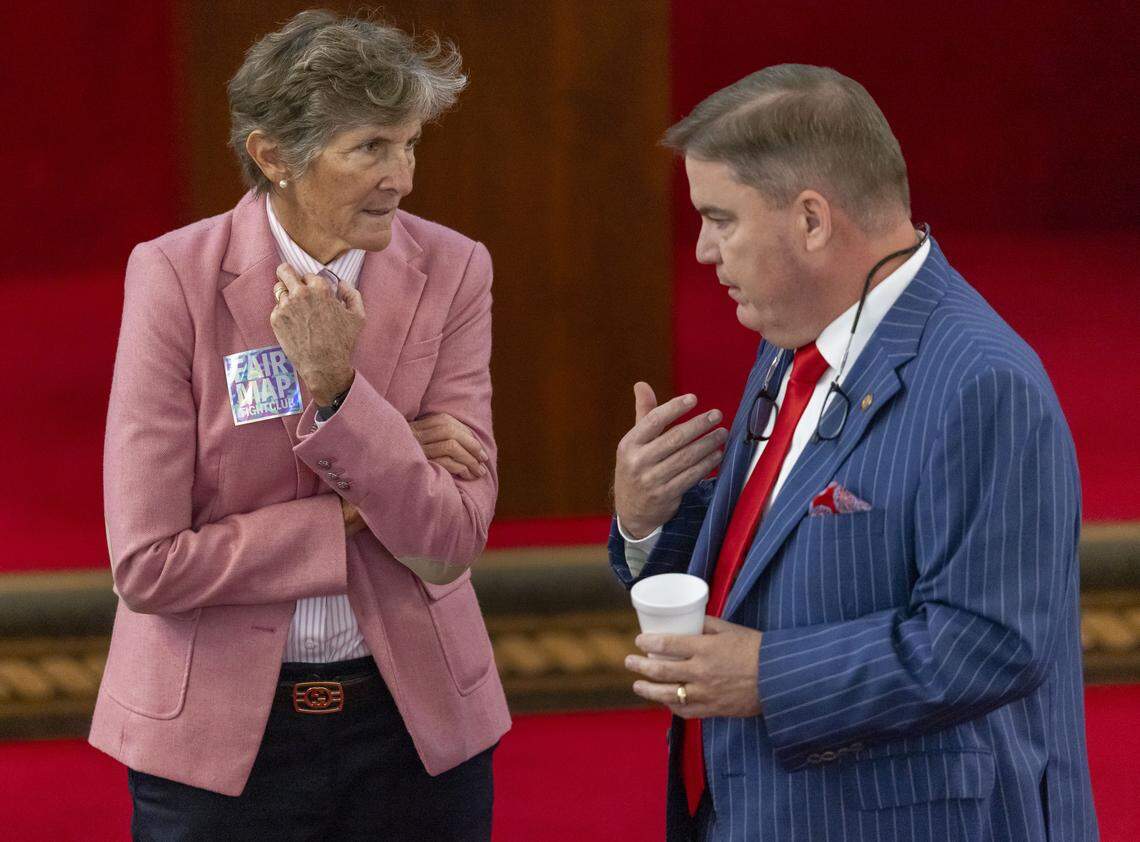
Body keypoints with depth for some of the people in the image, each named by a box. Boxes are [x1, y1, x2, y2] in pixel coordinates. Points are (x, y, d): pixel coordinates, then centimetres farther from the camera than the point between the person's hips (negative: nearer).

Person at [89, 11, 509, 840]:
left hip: (416, 719, 2)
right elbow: (147, 565, -15)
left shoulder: (451, 272, -5)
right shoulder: (175, 275, -12)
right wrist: (347, 523, -13)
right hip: (218, 729, -2)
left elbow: (451, 541, -12)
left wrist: (336, 388, -23)